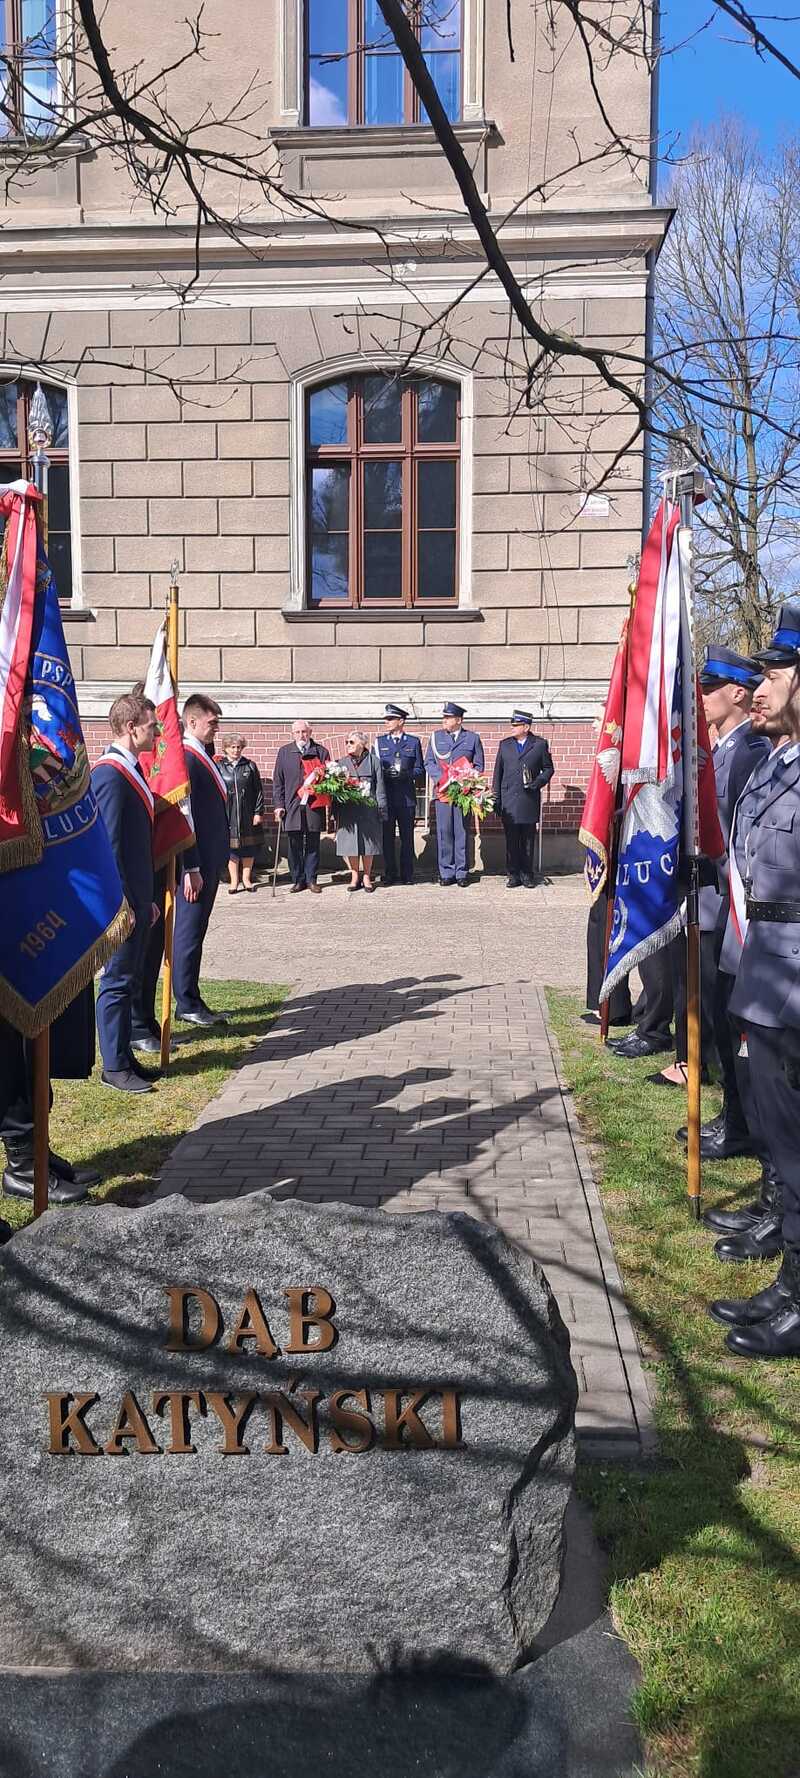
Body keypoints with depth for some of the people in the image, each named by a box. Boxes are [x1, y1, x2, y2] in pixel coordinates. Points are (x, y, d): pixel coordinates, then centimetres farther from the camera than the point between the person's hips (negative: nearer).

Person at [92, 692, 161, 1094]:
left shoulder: (131, 770, 13)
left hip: (137, 898, 10)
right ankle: (114, 1068, 8)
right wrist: (123, 903, -20)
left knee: (127, 979, 15)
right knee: (117, 981, -1)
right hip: (123, 900, -10)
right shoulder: (110, 775, -17)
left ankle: (125, 1057, 24)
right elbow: (109, 847, -20)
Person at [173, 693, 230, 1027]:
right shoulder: (185, 759, -16)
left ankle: (191, 1001, 22)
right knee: (190, 932, -1)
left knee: (195, 931, 14)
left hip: (210, 860, 10)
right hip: (195, 864, -10)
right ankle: (187, 1004, 8)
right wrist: (191, 869, -20)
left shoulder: (202, 756, 15)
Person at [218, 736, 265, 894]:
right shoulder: (219, 767, 3)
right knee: (231, 847, 2)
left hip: (248, 814, 1)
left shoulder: (250, 766, 5)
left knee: (248, 847, 5)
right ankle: (234, 881, 12)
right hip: (227, 814, -1)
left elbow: (258, 791, 5)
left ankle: (246, 879, 18)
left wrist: (258, 812, -2)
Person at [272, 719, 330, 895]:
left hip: (315, 806, -1)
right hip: (291, 806, 1)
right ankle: (298, 880, 13)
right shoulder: (284, 752, 8)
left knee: (313, 844, 5)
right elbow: (278, 780, 8)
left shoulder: (321, 752, 5)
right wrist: (279, 804, 1)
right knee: (294, 845, 4)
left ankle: (311, 879, 14)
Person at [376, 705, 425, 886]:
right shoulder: (379, 742, 12)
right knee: (387, 837, 3)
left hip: (407, 797, -1)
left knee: (407, 837, 2)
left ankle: (407, 874, 9)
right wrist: (385, 772, -11)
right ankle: (390, 874, 10)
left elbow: (420, 770, 7)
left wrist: (406, 773, -12)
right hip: (385, 797, 1)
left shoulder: (413, 742, 8)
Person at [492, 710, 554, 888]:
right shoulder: (505, 745, 11)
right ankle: (513, 875, 9)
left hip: (530, 800, -2)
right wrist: (496, 799, 5)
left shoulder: (540, 744, 4)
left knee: (528, 840, 5)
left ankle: (527, 874, 13)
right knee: (511, 840, 3)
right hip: (509, 802, 2)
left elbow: (548, 769, 10)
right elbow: (498, 772, 10)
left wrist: (537, 783, -9)